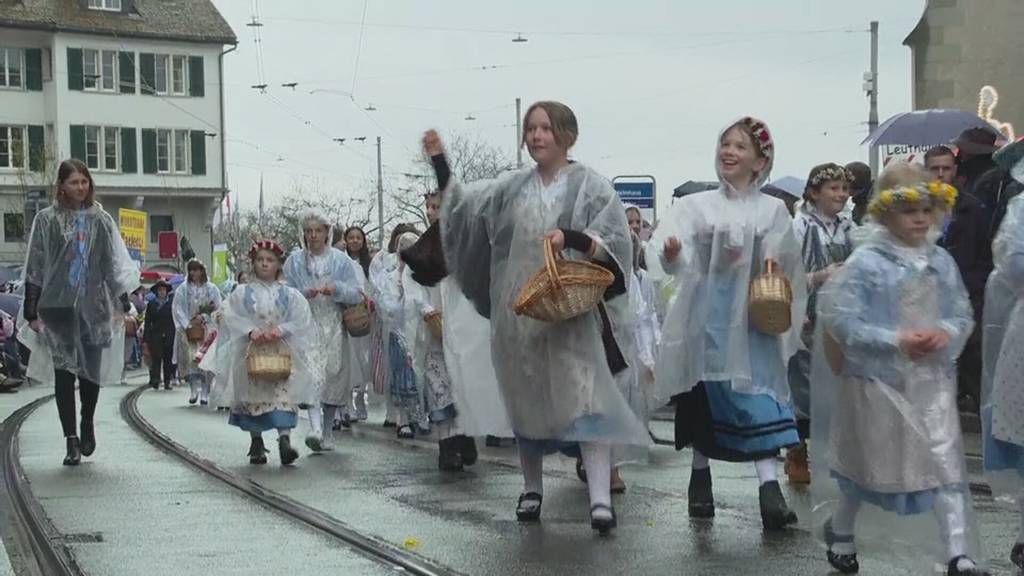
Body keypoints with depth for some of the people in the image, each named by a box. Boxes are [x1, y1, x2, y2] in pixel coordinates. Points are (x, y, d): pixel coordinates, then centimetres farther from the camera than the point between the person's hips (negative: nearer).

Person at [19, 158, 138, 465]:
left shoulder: (101, 220, 6)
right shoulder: (47, 220, 2)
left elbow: (117, 265, 9)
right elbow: (34, 268, 3)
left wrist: (120, 304, 4)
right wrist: (32, 311, -1)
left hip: (94, 307, 1)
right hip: (58, 306, -1)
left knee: (92, 371, 6)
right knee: (64, 372, -2)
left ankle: (87, 424, 30)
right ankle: (72, 440, 1)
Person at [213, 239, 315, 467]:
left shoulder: (290, 295, 7)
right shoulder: (242, 293, 6)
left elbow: (300, 320, 0)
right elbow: (233, 319, -2)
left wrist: (280, 330, -15)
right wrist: (251, 331, -17)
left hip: (281, 350, 0)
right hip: (251, 351, 0)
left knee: (283, 393, -13)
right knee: (253, 395, 2)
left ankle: (284, 440, -20)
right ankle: (256, 444, 12)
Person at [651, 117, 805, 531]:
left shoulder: (772, 210, 7)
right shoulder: (698, 206, 5)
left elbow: (785, 269, 7)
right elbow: (675, 244, -12)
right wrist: (671, 252, -34)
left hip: (751, 316, 0)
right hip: (707, 313, 1)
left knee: (758, 395, -9)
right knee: (703, 396, 7)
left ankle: (769, 487, -14)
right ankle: (700, 477, 22)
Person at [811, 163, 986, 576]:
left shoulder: (941, 262, 3)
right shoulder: (866, 263, -13)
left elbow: (963, 314, 9)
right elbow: (841, 320, -17)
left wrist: (947, 333, -14)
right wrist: (896, 341, -22)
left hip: (932, 380, 4)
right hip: (877, 380, -4)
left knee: (946, 464, -3)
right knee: (865, 464, 12)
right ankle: (840, 533, 36)